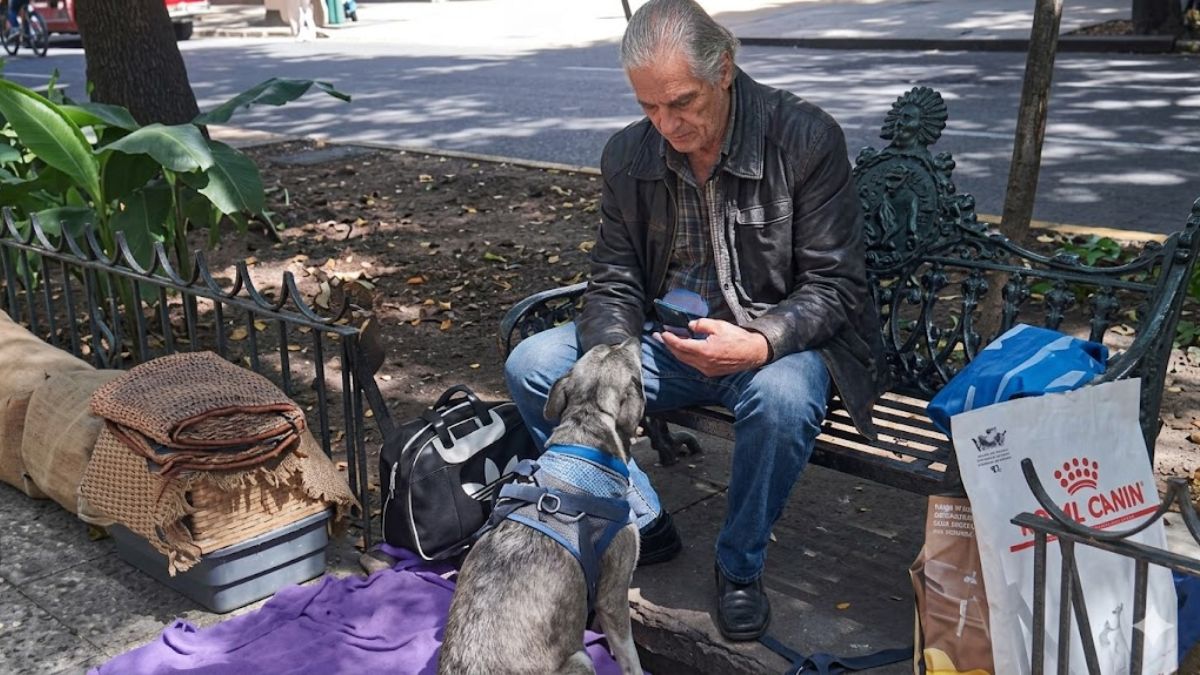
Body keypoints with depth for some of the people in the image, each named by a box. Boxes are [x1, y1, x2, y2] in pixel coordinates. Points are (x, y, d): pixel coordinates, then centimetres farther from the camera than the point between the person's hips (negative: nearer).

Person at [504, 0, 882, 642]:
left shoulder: (805, 138, -15)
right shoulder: (627, 155, -3)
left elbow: (836, 286, -14)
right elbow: (615, 281, 3)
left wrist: (760, 343, -33)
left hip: (774, 342, -4)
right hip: (668, 342, 4)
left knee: (782, 398, -39)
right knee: (530, 365, -12)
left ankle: (740, 564, -7)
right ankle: (641, 522, 4)